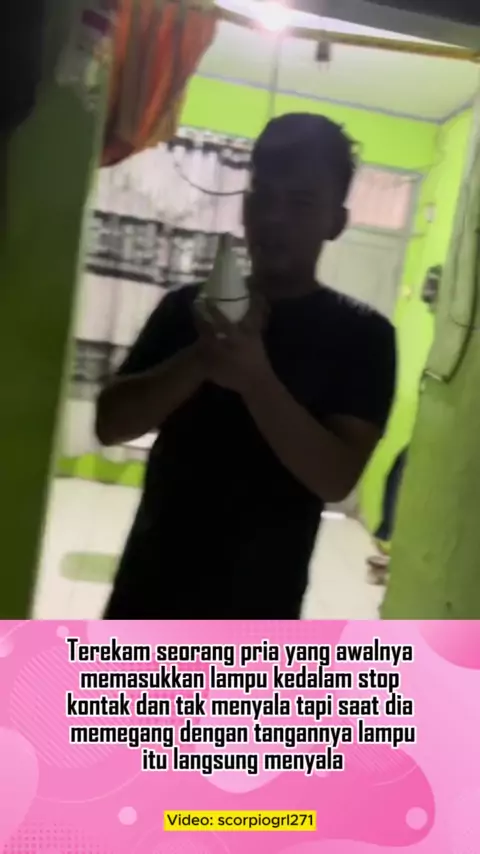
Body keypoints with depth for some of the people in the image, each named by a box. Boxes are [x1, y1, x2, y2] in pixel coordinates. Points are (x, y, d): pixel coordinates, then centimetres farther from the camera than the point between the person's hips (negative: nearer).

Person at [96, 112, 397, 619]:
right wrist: (201, 358, -22)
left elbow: (337, 477, -16)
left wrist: (256, 379, -31)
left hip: (256, 605, -2)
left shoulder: (361, 336, -7)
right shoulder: (190, 307, 1)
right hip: (152, 586, 3)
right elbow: (111, 422, -6)